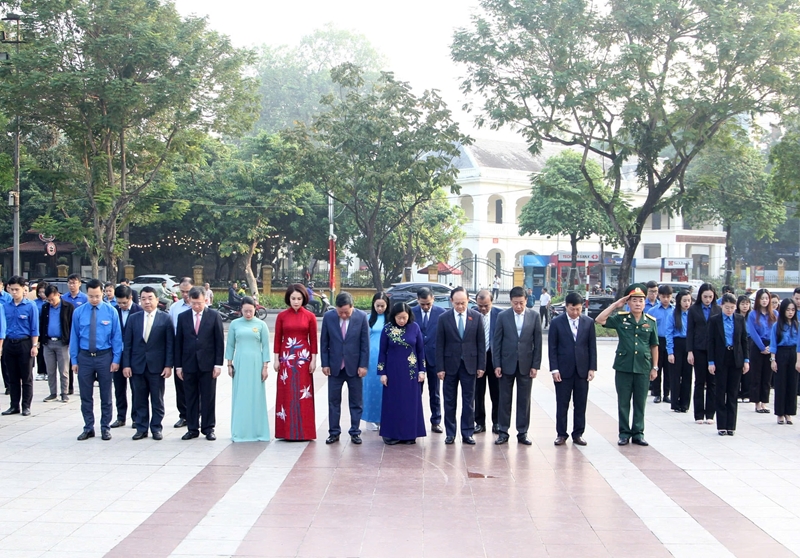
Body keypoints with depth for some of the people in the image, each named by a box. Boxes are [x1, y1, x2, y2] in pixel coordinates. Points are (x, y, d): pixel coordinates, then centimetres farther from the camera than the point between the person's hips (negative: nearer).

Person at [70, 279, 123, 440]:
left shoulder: (111, 311, -6)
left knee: (105, 395, 8)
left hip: (105, 356, -1)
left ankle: (105, 427, 19)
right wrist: (74, 360, 1)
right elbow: (74, 337, 2)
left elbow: (117, 337, -3)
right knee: (85, 395, 8)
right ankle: (88, 428, 19)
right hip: (84, 357, 1)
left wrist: (116, 359, -7)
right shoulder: (78, 312, -2)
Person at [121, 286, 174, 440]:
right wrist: (126, 365, -1)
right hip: (137, 366, 2)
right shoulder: (133, 318, 7)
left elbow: (170, 344, -2)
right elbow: (127, 343, 6)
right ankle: (141, 428, 15)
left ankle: (156, 428, 15)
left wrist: (168, 365, -8)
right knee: (139, 399, 6)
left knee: (157, 399, 5)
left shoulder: (165, 318, 0)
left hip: (157, 366, -2)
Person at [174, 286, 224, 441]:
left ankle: (208, 429, 12)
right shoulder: (182, 317, 6)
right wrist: (178, 365, 3)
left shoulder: (214, 316, 0)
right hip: (189, 364, 2)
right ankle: (192, 429, 14)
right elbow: (178, 342, 7)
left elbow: (219, 341, -1)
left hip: (208, 364, -2)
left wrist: (218, 364, -6)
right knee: (190, 399, 6)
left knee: (208, 398, 3)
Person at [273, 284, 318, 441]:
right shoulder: (282, 316, 2)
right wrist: (276, 359, 0)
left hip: (303, 358, -1)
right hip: (286, 358, 1)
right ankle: (287, 431, 8)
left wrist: (313, 360, -3)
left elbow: (313, 340, 1)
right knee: (286, 394, 3)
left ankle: (303, 431, 7)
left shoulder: (310, 317, 0)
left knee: (303, 394, 1)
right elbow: (277, 339, 4)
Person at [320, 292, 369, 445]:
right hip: (334, 367, 1)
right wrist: (325, 364, -2)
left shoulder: (361, 317, -6)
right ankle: (334, 432, 16)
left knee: (356, 402, 6)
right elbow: (324, 342, 2)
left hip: (354, 367, -1)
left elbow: (365, 343, -4)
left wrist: (363, 365, -6)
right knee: (333, 401, 7)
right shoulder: (328, 317, -4)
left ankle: (355, 432, 15)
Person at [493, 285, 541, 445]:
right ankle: (503, 431, 14)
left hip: (526, 365, 0)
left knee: (524, 400, 5)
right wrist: (496, 364, -5)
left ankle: (522, 433, 13)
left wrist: (535, 365, -3)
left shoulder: (534, 316, 0)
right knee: (505, 399, 6)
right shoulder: (503, 316, -2)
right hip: (507, 364, 0)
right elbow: (496, 342, 0)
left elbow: (537, 342, 2)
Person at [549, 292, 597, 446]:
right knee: (562, 404, 3)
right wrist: (554, 369, -8)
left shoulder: (589, 322, 4)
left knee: (581, 404, 5)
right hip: (563, 370, -2)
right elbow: (552, 347, -1)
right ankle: (561, 434, 11)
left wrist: (592, 368, -1)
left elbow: (592, 347, 6)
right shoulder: (557, 322, -1)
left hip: (582, 370, 2)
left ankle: (578, 434, 14)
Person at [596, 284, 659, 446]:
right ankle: (624, 433, 15)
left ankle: (638, 433, 17)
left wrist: (655, 367, 6)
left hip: (643, 368, 1)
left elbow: (654, 346, 8)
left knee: (640, 402, 8)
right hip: (623, 367, -1)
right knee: (623, 402, 6)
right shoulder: (621, 319, 0)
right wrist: (615, 305, -8)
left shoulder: (651, 321, 3)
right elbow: (600, 320, -8)